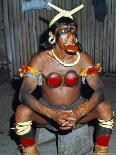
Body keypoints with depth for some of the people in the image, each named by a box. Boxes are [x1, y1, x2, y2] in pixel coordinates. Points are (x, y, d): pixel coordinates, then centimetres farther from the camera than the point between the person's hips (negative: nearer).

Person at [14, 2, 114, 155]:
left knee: (105, 107, -23)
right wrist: (53, 114, -36)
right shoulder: (40, 59, -15)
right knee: (22, 111, -28)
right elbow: (24, 94, -22)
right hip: (48, 110, 0)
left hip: (76, 109, 1)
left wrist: (78, 113, -36)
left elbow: (100, 91, -18)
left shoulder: (83, 59, -12)